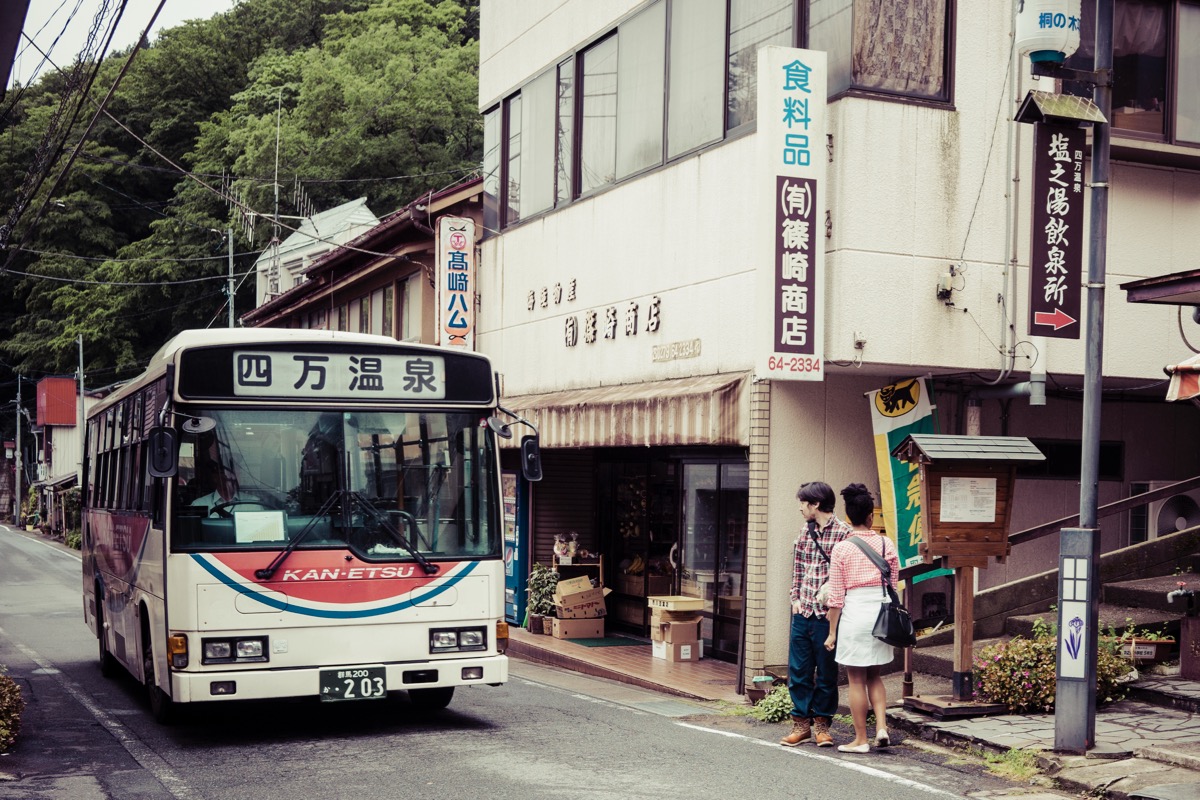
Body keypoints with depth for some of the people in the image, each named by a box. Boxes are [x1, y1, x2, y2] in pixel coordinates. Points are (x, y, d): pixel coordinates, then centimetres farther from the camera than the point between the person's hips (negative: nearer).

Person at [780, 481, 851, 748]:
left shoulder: (843, 533, -9)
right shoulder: (805, 533, 12)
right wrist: (795, 598, 9)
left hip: (827, 615, -6)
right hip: (802, 613, 6)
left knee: (826, 672, 5)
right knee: (798, 670, 8)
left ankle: (821, 724, 17)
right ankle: (801, 723, 17)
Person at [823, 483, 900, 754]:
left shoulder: (841, 548, -7)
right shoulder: (886, 545, 1)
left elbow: (836, 596, -6)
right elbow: (894, 584, 6)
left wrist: (832, 632, 0)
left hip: (854, 612, -3)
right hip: (882, 611, 3)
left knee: (856, 679, 6)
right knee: (874, 675, 19)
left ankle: (861, 739, 10)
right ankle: (882, 727, 6)